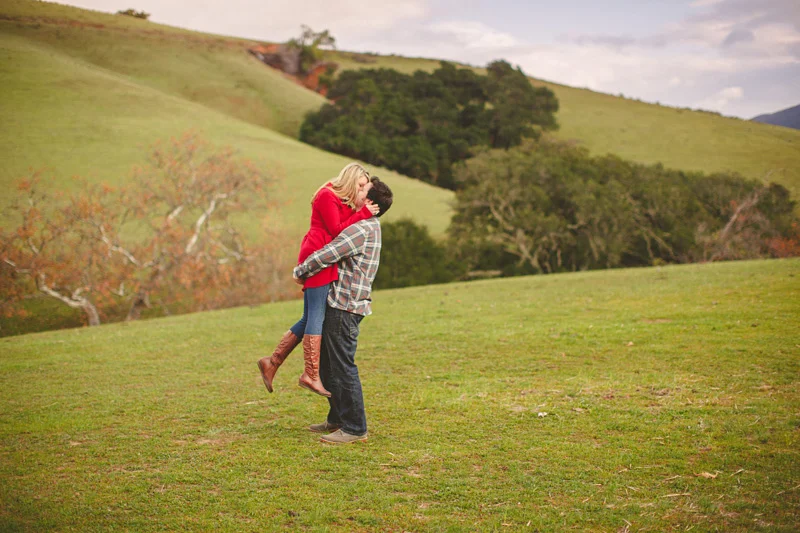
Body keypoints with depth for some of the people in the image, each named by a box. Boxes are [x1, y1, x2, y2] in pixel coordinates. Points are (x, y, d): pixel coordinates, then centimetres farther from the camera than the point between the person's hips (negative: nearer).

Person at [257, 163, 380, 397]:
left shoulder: (342, 201, 23)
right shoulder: (327, 196, -7)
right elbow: (336, 230, -12)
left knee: (310, 318, 9)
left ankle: (272, 362, 11)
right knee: (317, 316, -11)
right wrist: (362, 213, -10)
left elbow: (344, 229, 17)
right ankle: (311, 374, -11)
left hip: (324, 260, 10)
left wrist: (362, 212, 7)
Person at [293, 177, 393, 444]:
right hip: (340, 304, 10)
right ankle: (337, 419, 27)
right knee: (327, 364, 18)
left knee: (342, 367, -5)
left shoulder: (362, 229, -17)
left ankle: (355, 427, 1)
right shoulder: (369, 228, 16)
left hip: (344, 307, -10)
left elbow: (327, 255, -22)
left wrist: (299, 271, -5)